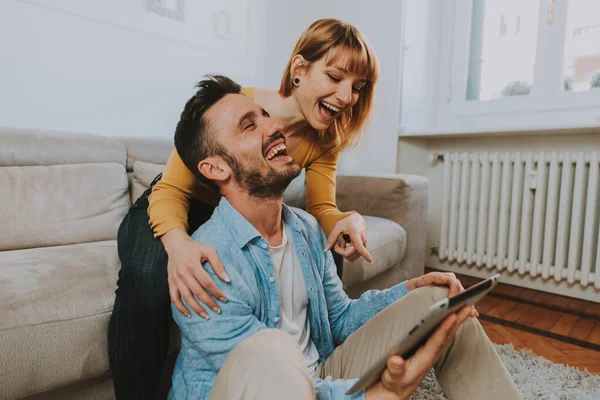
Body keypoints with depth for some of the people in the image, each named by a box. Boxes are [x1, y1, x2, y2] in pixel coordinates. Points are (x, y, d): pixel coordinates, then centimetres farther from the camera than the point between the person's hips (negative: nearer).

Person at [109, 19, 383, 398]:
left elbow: (322, 208, -14)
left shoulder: (323, 139, -9)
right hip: (170, 216, -4)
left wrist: (349, 220, -37)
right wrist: (178, 243, -48)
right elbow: (170, 191, -26)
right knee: (148, 278, -36)